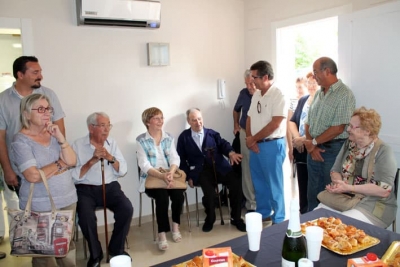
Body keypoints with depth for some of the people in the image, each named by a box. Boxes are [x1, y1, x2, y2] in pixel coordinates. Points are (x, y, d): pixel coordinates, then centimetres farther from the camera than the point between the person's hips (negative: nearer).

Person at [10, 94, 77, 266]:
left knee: (67, 246, 14)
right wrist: (60, 163, -9)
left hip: (67, 200, 5)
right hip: (40, 206, -5)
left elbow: (72, 161, -1)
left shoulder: (53, 134, 8)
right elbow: (33, 176, -20)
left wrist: (61, 138, -14)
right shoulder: (21, 141, -10)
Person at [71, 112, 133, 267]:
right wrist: (92, 161, -21)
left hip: (110, 187, 3)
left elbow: (123, 171, 3)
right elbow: (74, 176, -11)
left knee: (127, 209, -21)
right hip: (86, 189, -2)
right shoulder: (78, 145, -4)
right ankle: (95, 254, -3)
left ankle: (116, 249, 4)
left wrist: (111, 158, -14)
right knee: (85, 215, -29)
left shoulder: (112, 143, 6)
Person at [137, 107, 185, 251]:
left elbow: (175, 159, -1)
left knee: (178, 193, -24)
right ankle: (162, 235, -20)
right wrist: (162, 175, -27)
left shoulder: (169, 138, 8)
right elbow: (144, 165, -11)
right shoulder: (141, 140, -3)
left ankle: (175, 226, -1)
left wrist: (171, 173, -24)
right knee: (162, 196, -30)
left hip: (169, 176, 3)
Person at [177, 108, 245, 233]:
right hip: (200, 170, -2)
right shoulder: (184, 137, 12)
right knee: (209, 191, -31)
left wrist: (231, 153, -19)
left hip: (218, 167, 2)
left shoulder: (212, 133, 18)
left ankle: (236, 218, -4)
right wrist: (188, 176, -2)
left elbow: (223, 144, 4)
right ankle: (210, 219, 0)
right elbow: (181, 159, 9)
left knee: (236, 183, -24)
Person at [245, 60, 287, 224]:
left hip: (272, 145, -7)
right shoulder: (256, 95, 11)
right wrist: (249, 139, -3)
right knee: (259, 182, 16)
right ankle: (263, 213, 32)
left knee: (274, 184, 3)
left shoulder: (279, 96, -13)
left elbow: (274, 124, -19)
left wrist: (253, 138, -11)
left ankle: (278, 220, 17)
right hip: (255, 145, 8)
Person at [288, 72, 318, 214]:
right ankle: (303, 214, 27)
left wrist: (304, 139, -16)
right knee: (302, 184, 14)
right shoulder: (302, 100, 14)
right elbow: (292, 121, 12)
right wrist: (297, 138, -4)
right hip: (300, 149, 7)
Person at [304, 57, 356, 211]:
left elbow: (338, 128, -18)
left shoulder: (345, 95, -12)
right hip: (314, 149, 7)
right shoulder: (318, 93, 11)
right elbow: (308, 123, 10)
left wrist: (314, 142, -10)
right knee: (313, 194, 14)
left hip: (333, 150, -7)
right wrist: (310, 146, -5)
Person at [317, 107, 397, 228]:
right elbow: (335, 171, 11)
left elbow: (384, 190, -19)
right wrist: (338, 183, -12)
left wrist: (349, 188, -22)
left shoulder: (383, 152, -11)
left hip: (373, 206, -6)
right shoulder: (349, 144, 8)